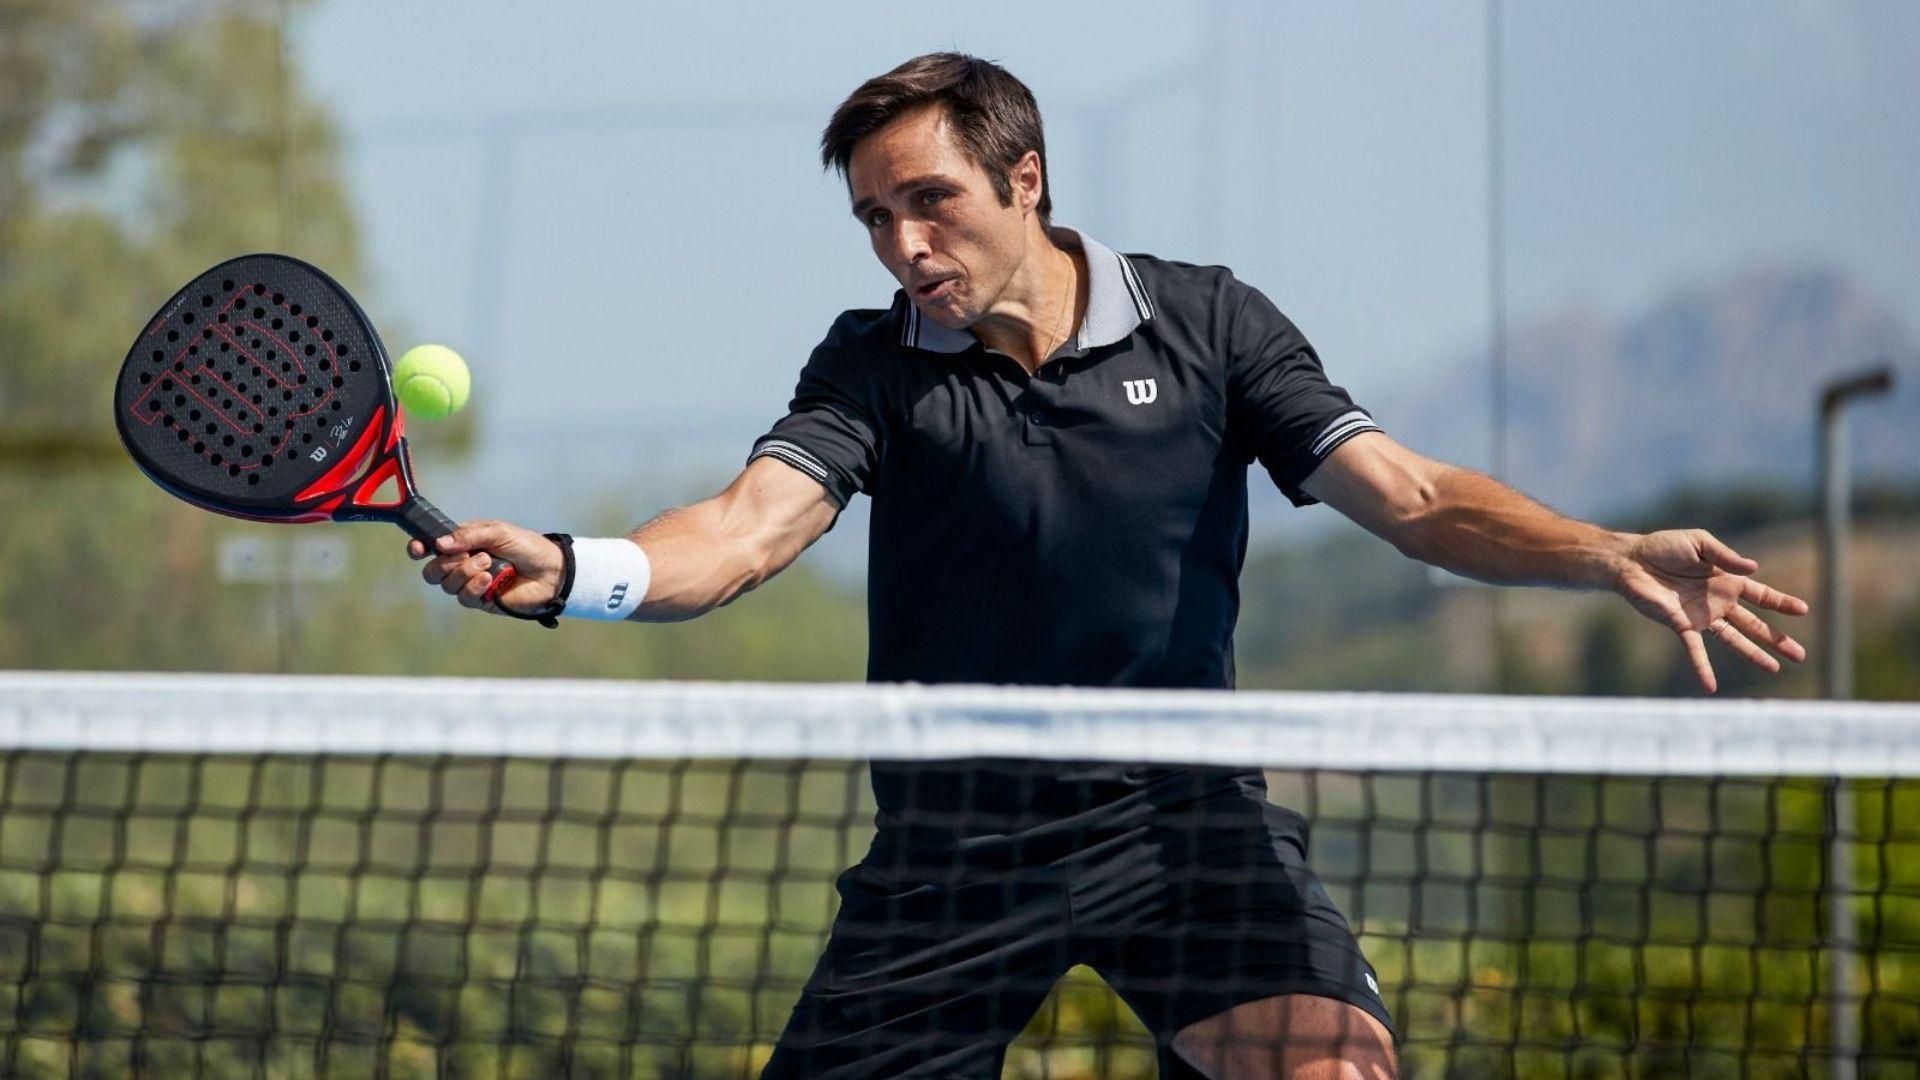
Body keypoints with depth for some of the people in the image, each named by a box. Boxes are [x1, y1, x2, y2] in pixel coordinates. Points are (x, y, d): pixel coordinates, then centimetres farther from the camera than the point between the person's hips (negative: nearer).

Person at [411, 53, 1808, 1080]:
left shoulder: (1205, 322, 1)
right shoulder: (876, 364, 0)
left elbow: (1410, 497, -4)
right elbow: (751, 526, -16)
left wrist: (1614, 557, -22)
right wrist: (565, 570, -37)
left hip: (1182, 812, -1)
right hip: (956, 835, 1)